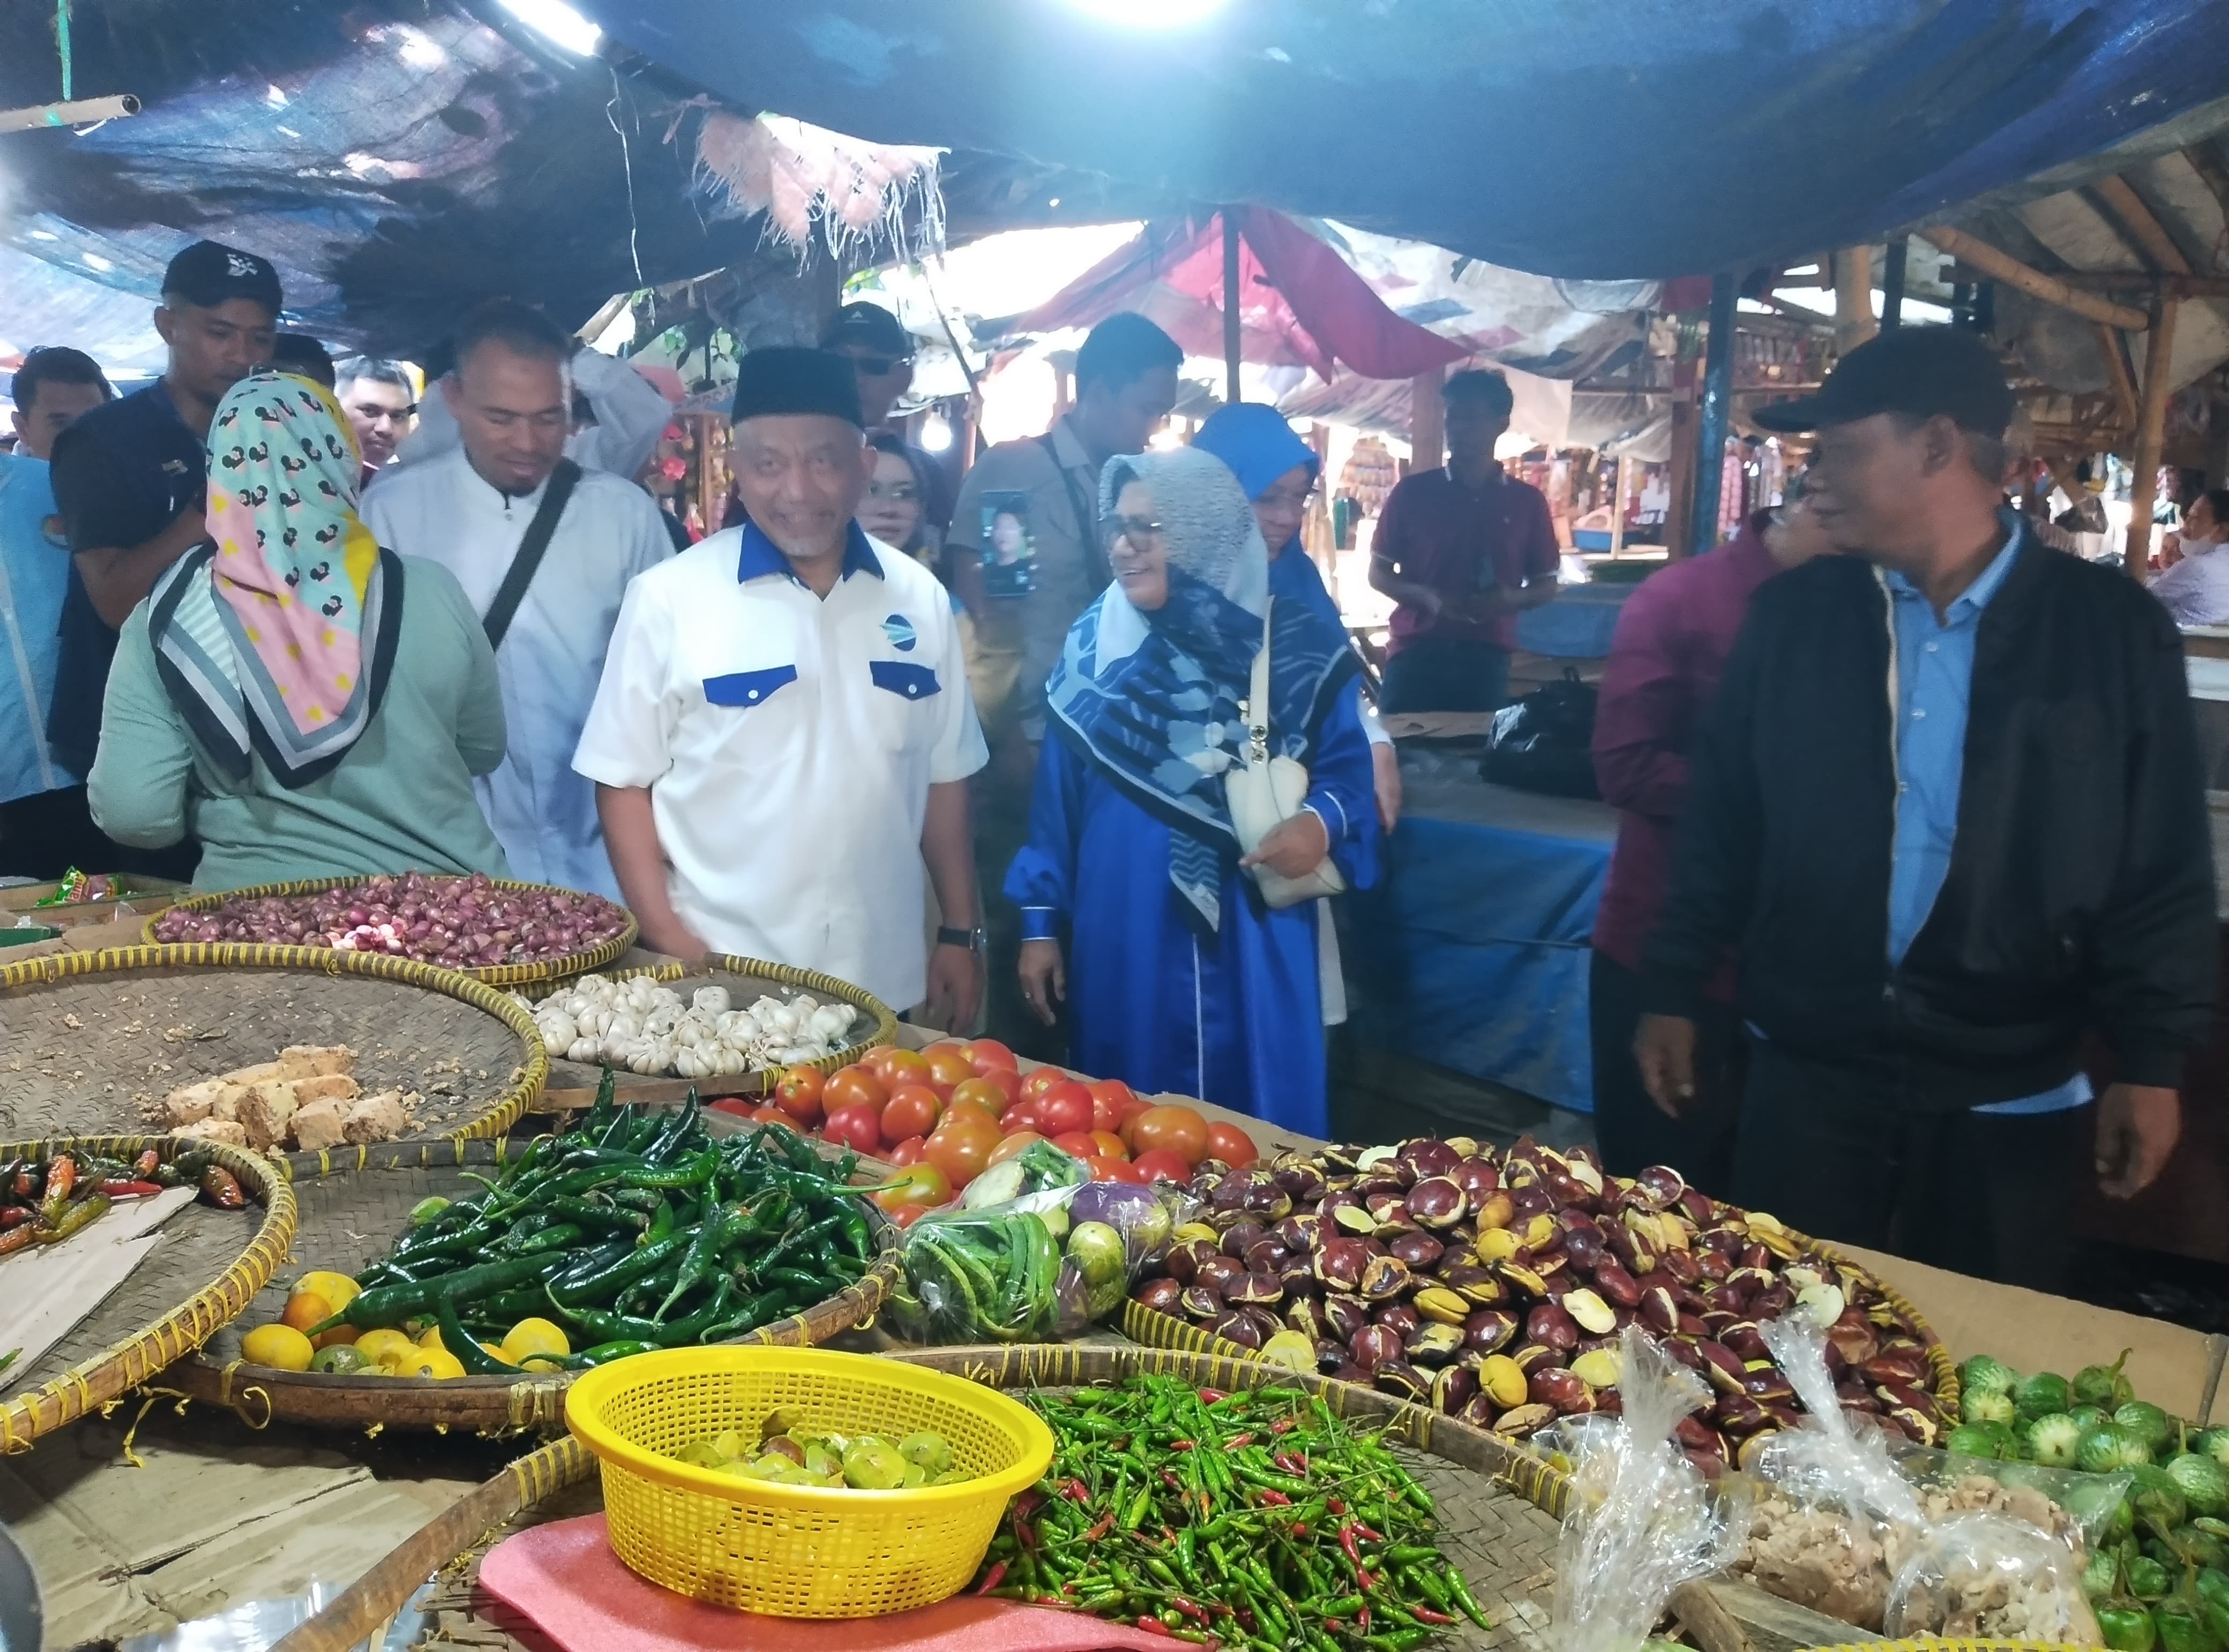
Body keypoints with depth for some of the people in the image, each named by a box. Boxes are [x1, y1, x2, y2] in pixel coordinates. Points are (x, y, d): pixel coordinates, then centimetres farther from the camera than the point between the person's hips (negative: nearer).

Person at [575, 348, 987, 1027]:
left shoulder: (919, 600, 3)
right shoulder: (668, 597, -7)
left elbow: (943, 777, 9)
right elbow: (623, 781, -4)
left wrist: (961, 934, 8)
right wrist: (670, 943, -10)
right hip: (718, 983, -3)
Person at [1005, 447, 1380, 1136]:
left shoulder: (1297, 646, -3)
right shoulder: (1094, 643, 3)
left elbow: (1347, 768, 2)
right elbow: (1058, 796, 6)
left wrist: (1323, 820, -21)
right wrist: (1040, 923, 6)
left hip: (1255, 943, -1)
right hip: (1123, 941, 2)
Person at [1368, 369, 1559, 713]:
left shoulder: (1528, 501, 8)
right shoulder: (1411, 491, 5)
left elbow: (1546, 584, 14)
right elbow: (1379, 573, 8)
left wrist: (1511, 600, -9)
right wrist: (1426, 596, -11)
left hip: (1486, 658, 1)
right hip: (1415, 652, -1)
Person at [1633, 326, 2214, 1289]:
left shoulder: (2113, 630, -5)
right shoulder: (1793, 616, 0)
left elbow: (2164, 869, -3)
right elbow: (1722, 821, 4)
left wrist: (2152, 1058, -5)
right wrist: (1673, 992, 3)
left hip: (2011, 1094, -1)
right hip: (1806, 1071, 1)